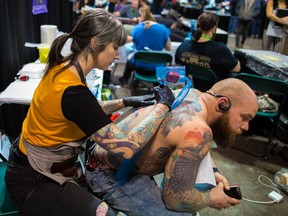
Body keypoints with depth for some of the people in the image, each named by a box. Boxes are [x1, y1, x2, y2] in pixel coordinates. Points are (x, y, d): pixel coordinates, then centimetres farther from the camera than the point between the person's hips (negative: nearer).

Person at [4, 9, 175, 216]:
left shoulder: (64, 68, -5)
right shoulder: (72, 92, -32)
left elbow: (90, 111, 13)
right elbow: (126, 148, -31)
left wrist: (125, 102, 4)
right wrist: (163, 105, -20)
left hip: (41, 165, 9)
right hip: (33, 182, -9)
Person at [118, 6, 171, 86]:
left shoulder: (137, 28, -11)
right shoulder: (163, 28, -9)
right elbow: (169, 48, 1)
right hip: (157, 66, 1)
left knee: (130, 59, 35)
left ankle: (124, 79, 59)